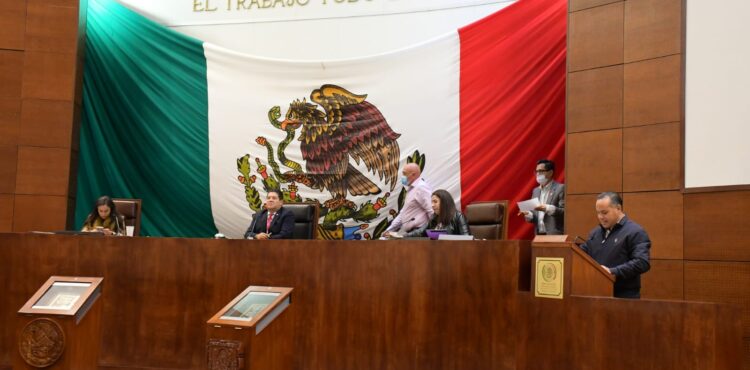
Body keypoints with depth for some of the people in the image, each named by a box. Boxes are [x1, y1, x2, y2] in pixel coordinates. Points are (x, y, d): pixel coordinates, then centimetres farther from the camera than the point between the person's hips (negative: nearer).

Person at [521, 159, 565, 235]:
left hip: (555, 235, -6)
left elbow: (565, 212, -11)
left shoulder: (560, 188, -3)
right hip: (539, 235, 6)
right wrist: (528, 215, -1)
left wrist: (548, 209, -23)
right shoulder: (535, 191, 17)